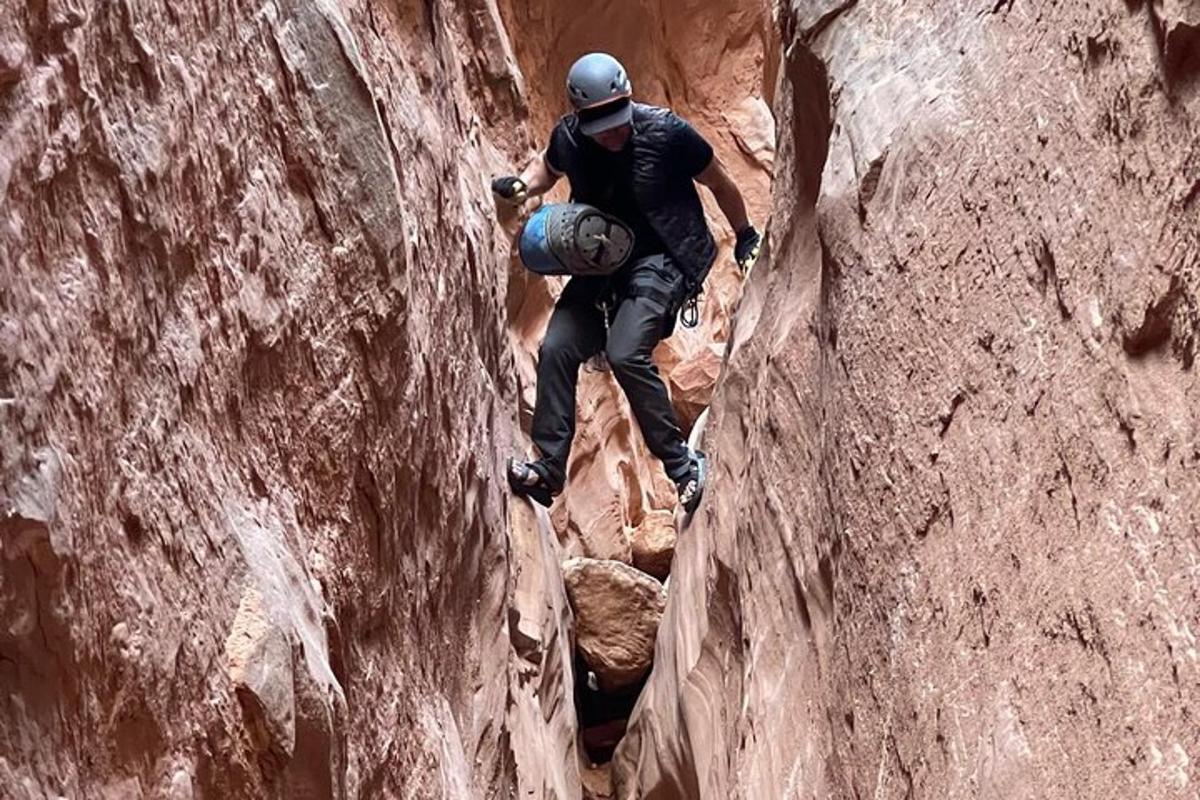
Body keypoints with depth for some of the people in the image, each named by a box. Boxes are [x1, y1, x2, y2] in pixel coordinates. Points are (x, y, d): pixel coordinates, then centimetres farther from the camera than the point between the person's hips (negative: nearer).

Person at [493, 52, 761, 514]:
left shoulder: (665, 134, -18)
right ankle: (549, 468, -3)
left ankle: (682, 463, -14)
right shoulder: (568, 138, -7)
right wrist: (522, 187, -4)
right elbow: (548, 167, 19)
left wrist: (746, 238, 11)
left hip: (661, 259, -5)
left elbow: (719, 183, -1)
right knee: (557, 348, -11)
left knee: (625, 353, -26)